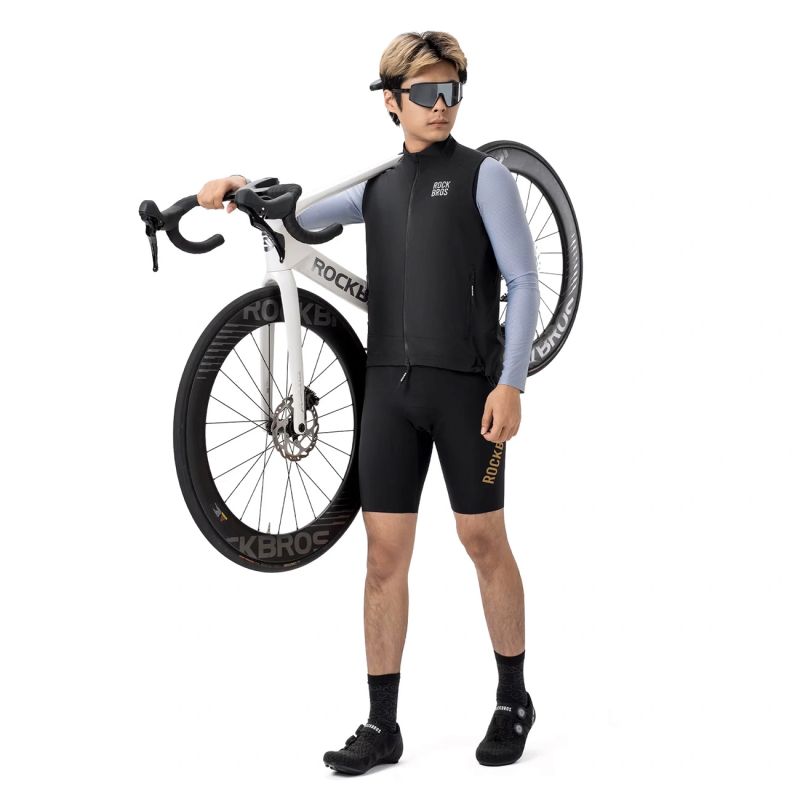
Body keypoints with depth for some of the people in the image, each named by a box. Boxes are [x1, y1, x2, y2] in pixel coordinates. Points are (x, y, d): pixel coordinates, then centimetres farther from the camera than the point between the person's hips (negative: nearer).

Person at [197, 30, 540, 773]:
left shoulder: (484, 175, 0)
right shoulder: (377, 186, 13)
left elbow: (523, 281, -5)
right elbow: (298, 212, 25)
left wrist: (509, 383, -14)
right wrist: (242, 186, 4)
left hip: (466, 383, -4)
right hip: (389, 384, 4)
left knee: (483, 540, 3)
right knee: (384, 552, 2)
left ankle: (513, 699, 22)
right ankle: (382, 723, 9)